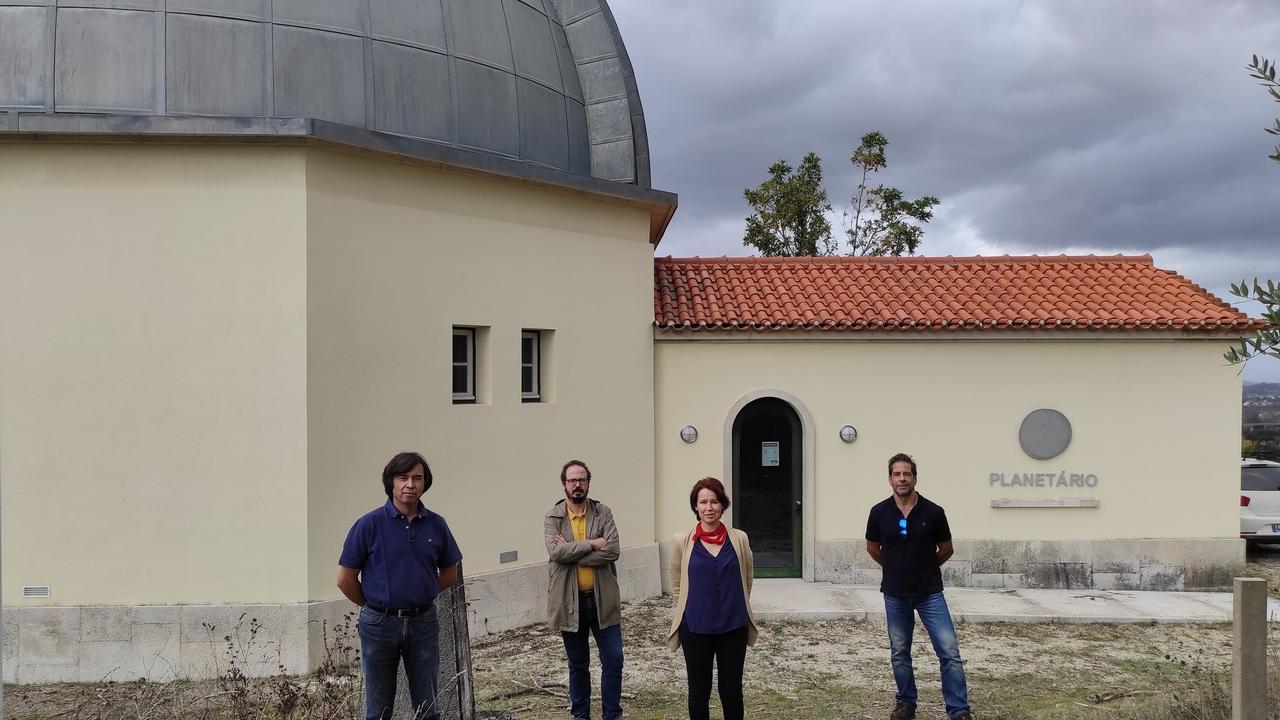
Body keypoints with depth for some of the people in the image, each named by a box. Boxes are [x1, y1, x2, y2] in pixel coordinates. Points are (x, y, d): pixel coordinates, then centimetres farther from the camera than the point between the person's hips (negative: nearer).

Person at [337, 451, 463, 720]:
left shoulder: (436, 525, 0)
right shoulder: (369, 525, -8)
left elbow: (449, 573, 14)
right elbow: (346, 580, -4)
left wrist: (420, 596, 8)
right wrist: (375, 606, 4)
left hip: (423, 624, 2)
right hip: (380, 625, -2)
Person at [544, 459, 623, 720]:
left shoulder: (603, 512, -1)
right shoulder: (552, 518, -3)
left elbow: (612, 550, -15)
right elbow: (556, 551, -19)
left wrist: (572, 553, -17)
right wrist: (592, 544, -19)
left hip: (602, 599, 0)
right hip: (570, 601, 0)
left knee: (613, 660, 1)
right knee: (578, 664, 14)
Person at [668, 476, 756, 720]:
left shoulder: (739, 539, -2)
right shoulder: (682, 541, -5)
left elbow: (747, 580, 11)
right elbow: (677, 586, 5)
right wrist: (696, 610, 6)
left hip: (733, 627, 1)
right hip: (695, 629, -1)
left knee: (731, 690, 7)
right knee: (699, 692, 9)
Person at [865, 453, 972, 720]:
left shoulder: (933, 512, -9)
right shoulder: (879, 512, -5)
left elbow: (946, 549, 7)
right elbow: (872, 548, 12)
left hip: (930, 593, -1)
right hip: (895, 595, 1)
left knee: (949, 652, -6)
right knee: (899, 654, 11)